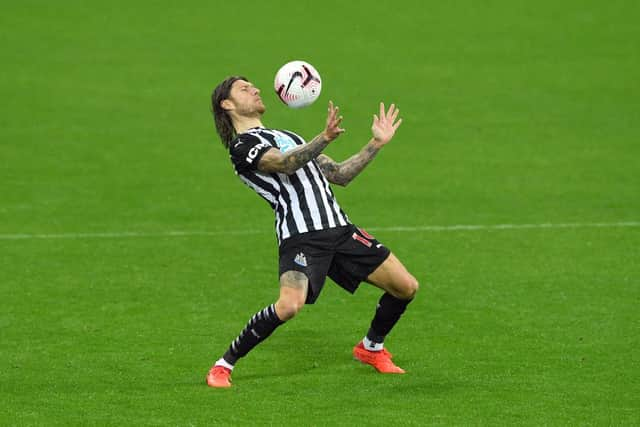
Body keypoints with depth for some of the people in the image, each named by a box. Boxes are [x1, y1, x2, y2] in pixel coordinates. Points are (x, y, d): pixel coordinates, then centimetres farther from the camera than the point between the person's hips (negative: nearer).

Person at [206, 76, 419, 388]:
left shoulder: (288, 137, 29)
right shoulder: (243, 146, 1)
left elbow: (340, 175, 28)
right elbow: (284, 164, -20)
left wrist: (377, 143, 21)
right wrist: (325, 139, -35)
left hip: (339, 228, 8)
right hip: (301, 237, -8)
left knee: (406, 287, 4)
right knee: (289, 306, -31)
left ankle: (371, 349, 30)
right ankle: (223, 366, -11)